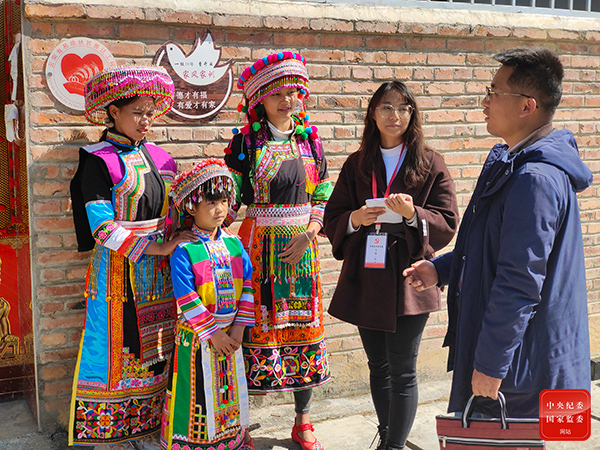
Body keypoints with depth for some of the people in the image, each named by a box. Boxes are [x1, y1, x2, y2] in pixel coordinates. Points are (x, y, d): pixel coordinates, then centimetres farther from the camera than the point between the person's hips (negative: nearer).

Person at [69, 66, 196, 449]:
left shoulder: (158, 156, 10)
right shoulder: (98, 161, -8)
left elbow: (174, 209, 18)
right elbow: (103, 228, -17)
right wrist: (157, 248, -19)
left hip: (158, 273, 6)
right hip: (118, 271, -5)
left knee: (155, 350, 10)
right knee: (119, 348, 1)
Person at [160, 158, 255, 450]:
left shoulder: (234, 244, 2)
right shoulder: (183, 251, -14)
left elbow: (248, 284, 3)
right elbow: (186, 299, -16)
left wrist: (239, 327, -4)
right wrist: (212, 334, -16)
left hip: (230, 333, 5)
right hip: (196, 338, -5)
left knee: (230, 390, 17)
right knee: (198, 396, 6)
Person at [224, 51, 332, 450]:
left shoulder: (309, 140, 8)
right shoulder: (246, 143, -1)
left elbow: (323, 198, 8)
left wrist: (307, 235, -6)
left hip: (301, 248, 3)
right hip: (259, 245, -3)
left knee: (304, 326, 7)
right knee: (256, 326, -1)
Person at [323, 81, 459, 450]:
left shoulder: (431, 165, 0)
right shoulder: (357, 164, 9)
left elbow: (448, 224, -3)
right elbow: (333, 218, 9)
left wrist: (414, 215, -21)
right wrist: (354, 219, -13)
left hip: (408, 279, -4)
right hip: (364, 278, 4)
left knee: (402, 371, 0)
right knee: (378, 366, 16)